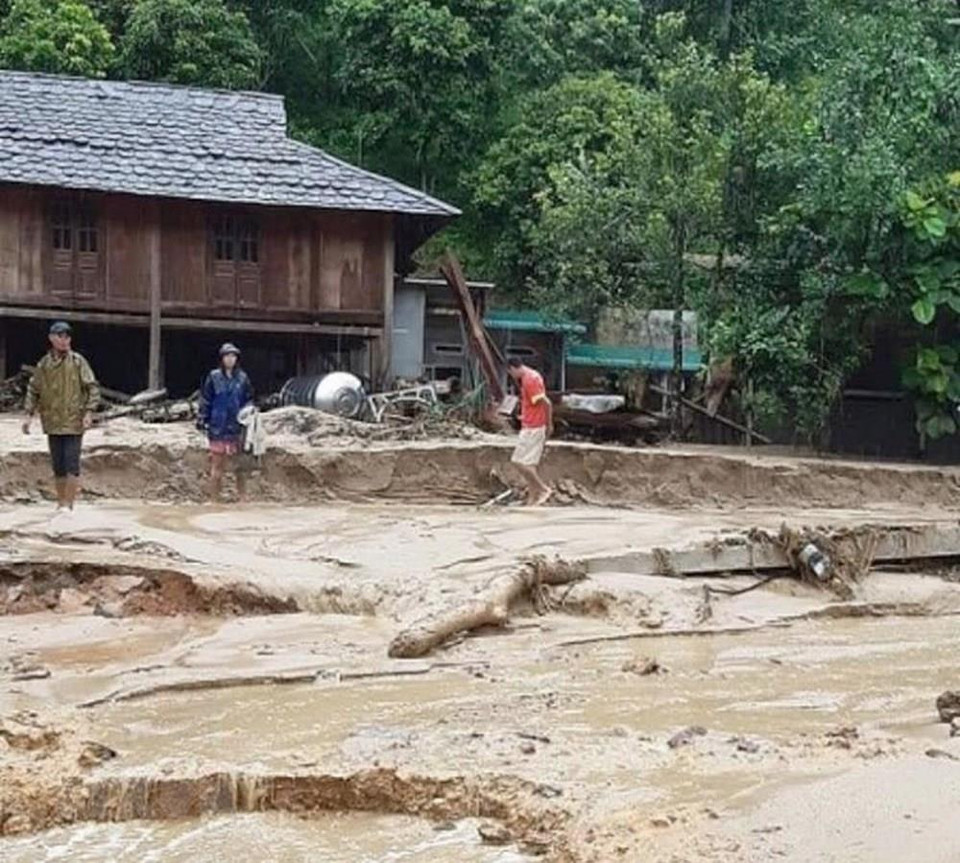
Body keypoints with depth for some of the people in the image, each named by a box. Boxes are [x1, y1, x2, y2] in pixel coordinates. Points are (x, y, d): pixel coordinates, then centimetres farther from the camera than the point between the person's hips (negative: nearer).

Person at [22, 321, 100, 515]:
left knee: (71, 464, -8)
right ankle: (60, 503, 19)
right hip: (52, 422, 4)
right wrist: (29, 414, 6)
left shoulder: (78, 362, -4)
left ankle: (68, 505, -4)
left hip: (73, 422, -4)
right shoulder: (43, 364, 6)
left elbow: (92, 388, -4)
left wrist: (89, 412, -13)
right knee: (58, 466, 10)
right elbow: (33, 390, 14)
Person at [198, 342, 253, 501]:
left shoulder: (242, 378, 7)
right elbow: (205, 400, 4)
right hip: (218, 427, -2)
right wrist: (202, 418, -1)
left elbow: (249, 401, 14)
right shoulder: (213, 378, 1)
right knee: (217, 464, 2)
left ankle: (242, 497, 10)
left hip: (237, 427, 2)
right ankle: (214, 499, 8)